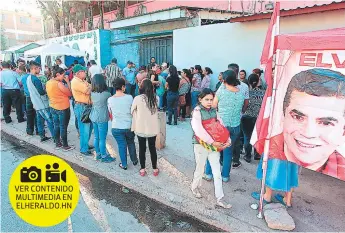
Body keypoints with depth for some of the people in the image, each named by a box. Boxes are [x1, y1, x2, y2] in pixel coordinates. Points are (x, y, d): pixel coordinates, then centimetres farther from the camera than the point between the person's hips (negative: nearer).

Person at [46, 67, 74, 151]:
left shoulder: (48, 83, 4)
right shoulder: (59, 84, -21)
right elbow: (70, 93, -16)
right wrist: (68, 81, -11)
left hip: (53, 108, 8)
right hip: (63, 108, -8)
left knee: (56, 126, 16)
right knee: (63, 127, 2)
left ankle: (58, 144, 27)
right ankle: (65, 146, 12)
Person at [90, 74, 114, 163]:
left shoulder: (92, 93, 0)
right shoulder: (106, 94, -17)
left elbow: (92, 103, 11)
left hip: (94, 117, 7)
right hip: (102, 118, -7)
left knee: (96, 137, 18)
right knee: (102, 138, 5)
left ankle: (98, 154, 32)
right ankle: (104, 157, 18)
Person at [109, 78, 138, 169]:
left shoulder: (110, 100, -7)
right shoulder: (129, 97, -12)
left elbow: (110, 115, 4)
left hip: (116, 127, 0)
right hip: (129, 126, 0)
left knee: (121, 145, 13)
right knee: (131, 143, 22)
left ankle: (124, 164, 25)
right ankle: (134, 160, 37)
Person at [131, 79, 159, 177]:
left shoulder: (137, 98, -14)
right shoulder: (156, 98, -6)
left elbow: (132, 111, -1)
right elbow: (156, 111, 5)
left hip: (141, 128, -2)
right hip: (153, 128, 2)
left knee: (142, 149, 14)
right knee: (152, 148, 16)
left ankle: (142, 169, 26)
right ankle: (155, 169, 27)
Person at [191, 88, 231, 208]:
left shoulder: (214, 111, 5)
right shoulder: (197, 112, -12)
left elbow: (221, 126, 4)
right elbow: (198, 130, -25)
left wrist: (228, 140, -9)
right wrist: (213, 142, -27)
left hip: (214, 145, 5)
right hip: (201, 145, -4)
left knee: (217, 172, 5)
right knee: (200, 170, 13)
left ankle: (220, 199, 14)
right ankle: (195, 187, 42)